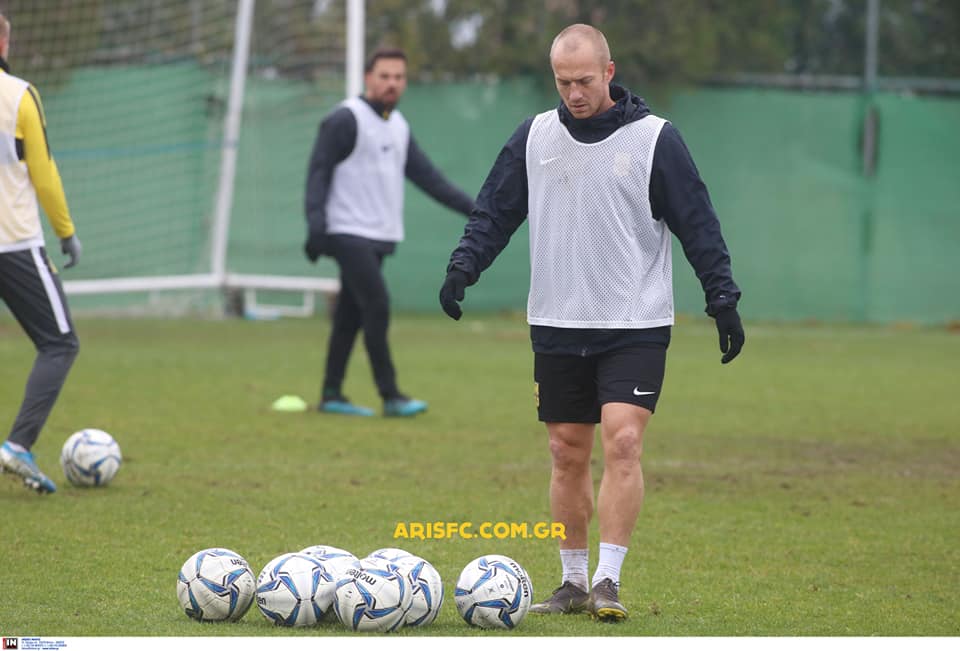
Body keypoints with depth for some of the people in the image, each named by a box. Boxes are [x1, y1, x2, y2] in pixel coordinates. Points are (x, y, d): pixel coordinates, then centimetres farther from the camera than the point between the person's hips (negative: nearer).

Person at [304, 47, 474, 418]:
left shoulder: (398, 127, 15)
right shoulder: (345, 120, -9)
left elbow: (425, 175, 17)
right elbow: (319, 171, -11)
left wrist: (470, 207, 11)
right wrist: (316, 223, -22)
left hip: (379, 237, 8)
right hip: (350, 234, -8)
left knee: (350, 315, 9)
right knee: (377, 306, -15)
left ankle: (332, 395, 14)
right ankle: (390, 396, -14)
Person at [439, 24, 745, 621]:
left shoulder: (655, 138, -4)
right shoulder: (535, 136, 6)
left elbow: (698, 224, -1)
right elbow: (495, 212, 10)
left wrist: (723, 298, -6)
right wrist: (463, 266, -5)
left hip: (635, 326, -3)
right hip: (557, 326, 3)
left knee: (622, 443, -16)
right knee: (568, 453, 7)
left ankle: (609, 581, -13)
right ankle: (574, 583, 17)